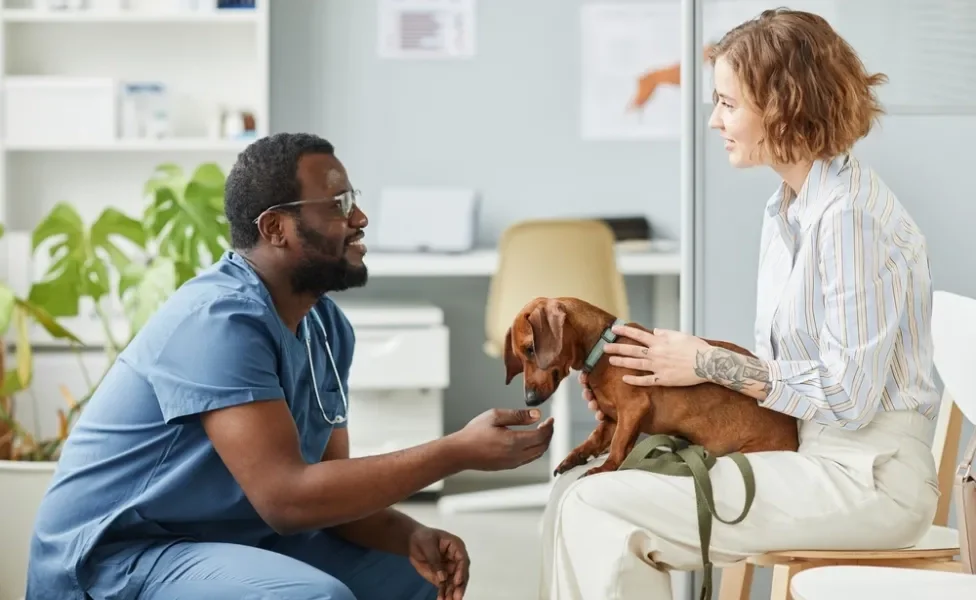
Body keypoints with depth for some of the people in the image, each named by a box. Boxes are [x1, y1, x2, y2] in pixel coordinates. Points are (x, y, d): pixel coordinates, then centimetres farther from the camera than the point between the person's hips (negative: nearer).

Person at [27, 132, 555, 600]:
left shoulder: (326, 326, 4)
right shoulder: (221, 319, -24)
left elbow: (327, 484, 6)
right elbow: (287, 497, -30)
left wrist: (411, 538, -14)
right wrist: (458, 452, -28)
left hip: (233, 540, 9)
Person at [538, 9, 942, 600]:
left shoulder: (850, 217, -18)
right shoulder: (788, 210, 12)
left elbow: (848, 398, -20)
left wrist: (711, 363, -12)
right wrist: (666, 377, 1)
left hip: (867, 481, -9)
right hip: (808, 453, 9)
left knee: (597, 509, -15)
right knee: (580, 489, -2)